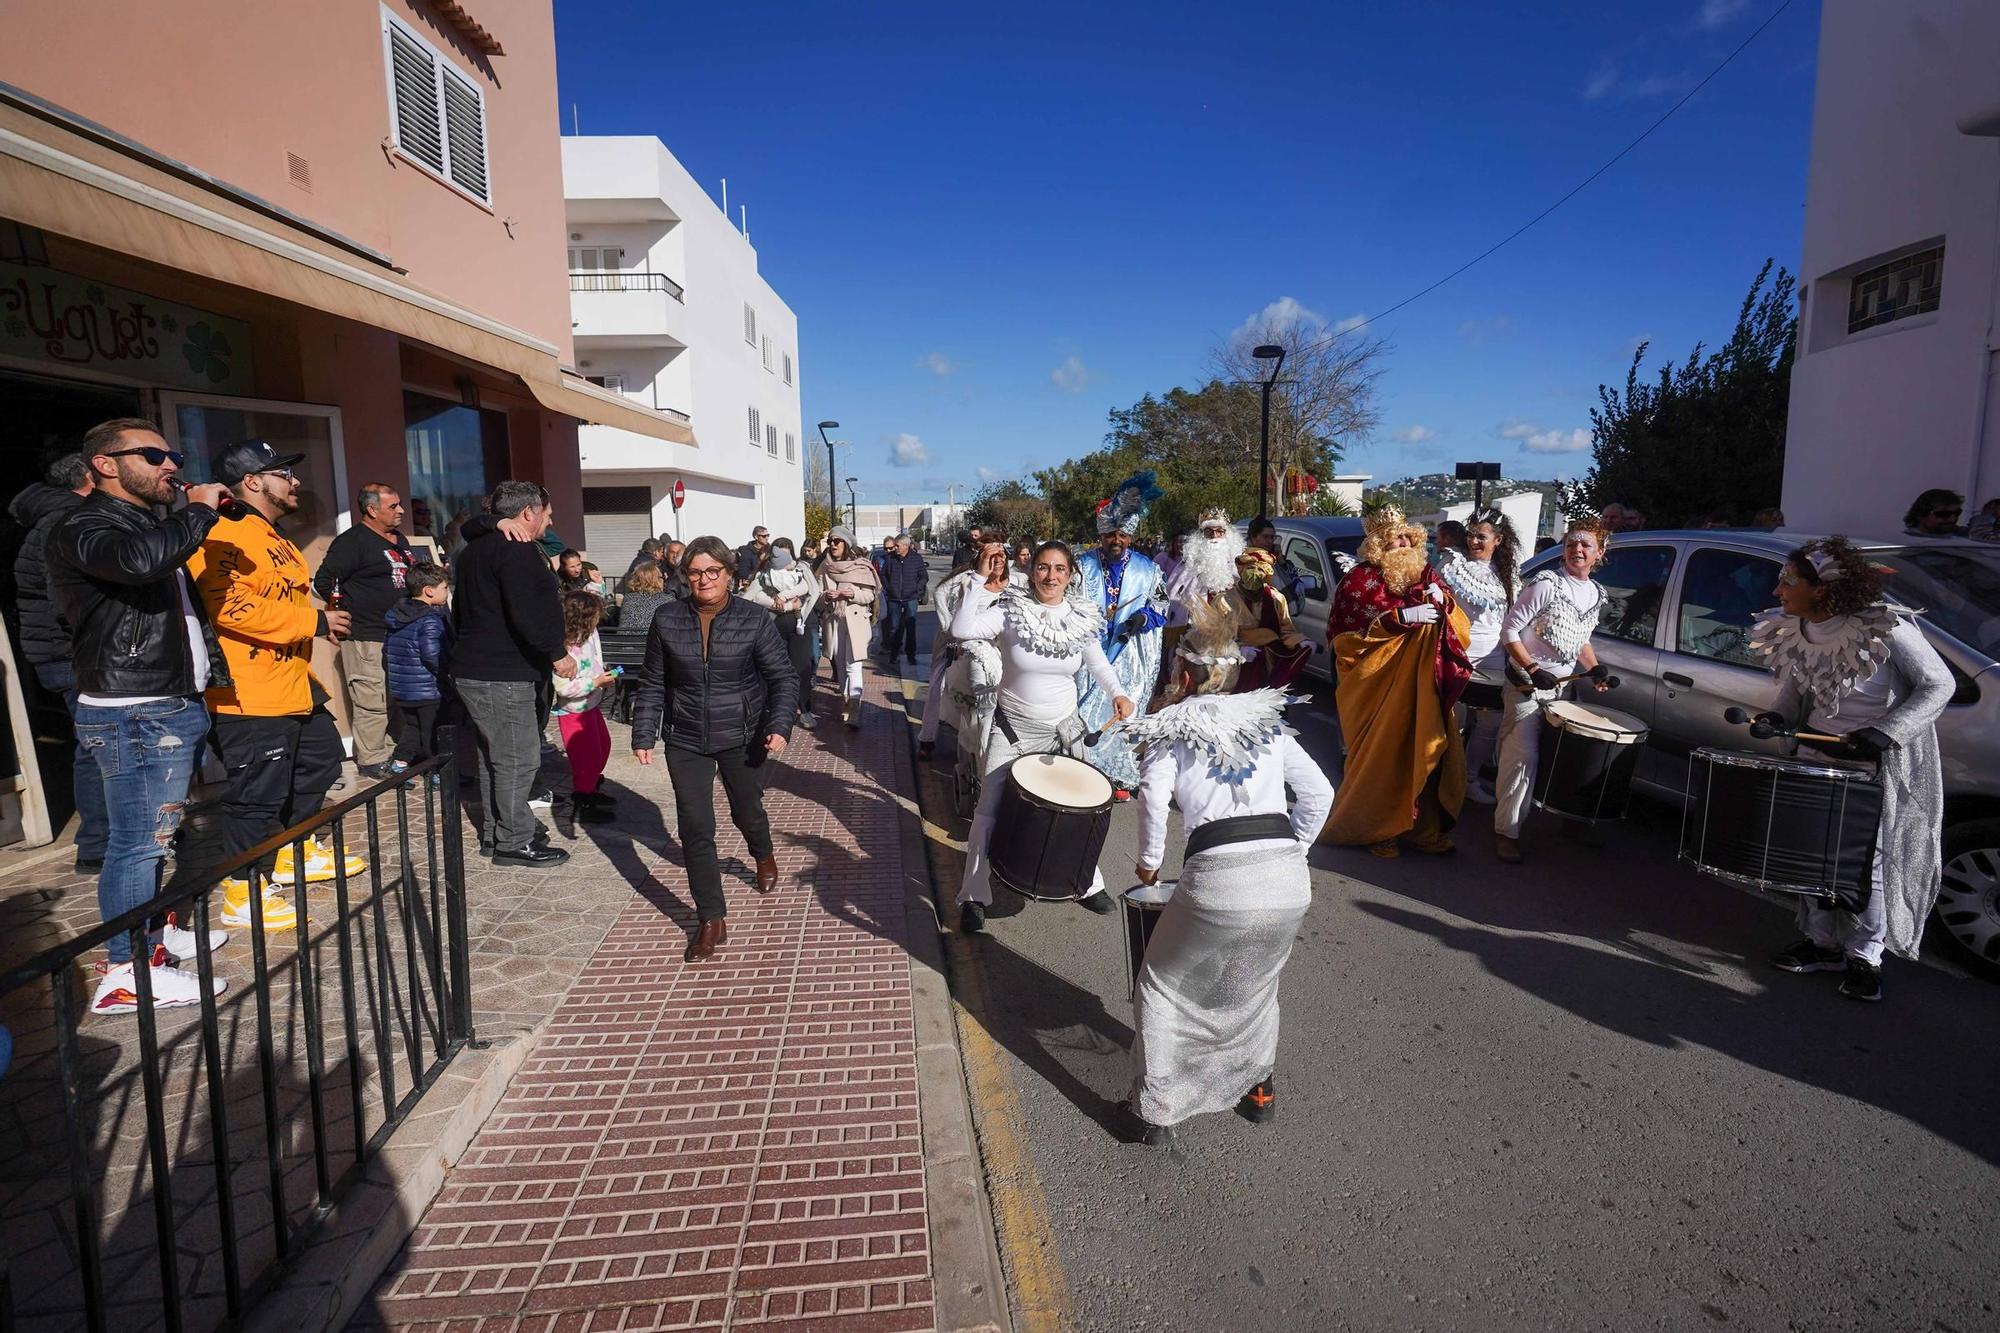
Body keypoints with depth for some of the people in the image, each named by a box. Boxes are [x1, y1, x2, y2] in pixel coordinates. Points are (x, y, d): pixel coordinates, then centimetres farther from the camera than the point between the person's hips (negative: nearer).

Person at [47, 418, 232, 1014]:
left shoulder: (151, 524, 21)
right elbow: (138, 560, -34)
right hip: (134, 714, -10)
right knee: (137, 839, -7)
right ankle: (126, 975, -1)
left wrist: (215, 669, 25)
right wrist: (197, 511, -19)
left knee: (154, 833, 19)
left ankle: (156, 931, 31)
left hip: (176, 705, 10)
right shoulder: (84, 528, -10)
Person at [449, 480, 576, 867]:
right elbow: (526, 613, -25)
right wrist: (557, 652, -17)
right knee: (518, 759, -4)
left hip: (473, 670, 11)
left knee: (494, 755, 19)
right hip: (502, 676, -11)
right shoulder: (517, 550, -15)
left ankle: (492, 832, 28)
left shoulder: (475, 548, 18)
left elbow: (461, 611, 26)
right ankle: (513, 842, 2)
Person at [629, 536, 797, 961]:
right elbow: (652, 684, 4)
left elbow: (784, 678, -10)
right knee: (695, 829, -3)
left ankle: (763, 856, 55)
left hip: (743, 738, -1)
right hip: (686, 741, 1)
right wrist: (644, 734, -2)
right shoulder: (667, 620, -5)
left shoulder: (755, 619, -12)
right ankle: (712, 921, 9)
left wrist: (779, 727, -23)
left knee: (747, 811, 20)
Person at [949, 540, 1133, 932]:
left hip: (1065, 729, 3)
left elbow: (1098, 665, 8)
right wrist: (985, 585, -26)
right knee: (989, 811, -2)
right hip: (1012, 728, -3)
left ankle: (1088, 882, 38)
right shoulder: (1010, 610, -14)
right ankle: (974, 896, 14)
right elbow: (960, 629, -28)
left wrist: (1117, 694, -10)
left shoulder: (1082, 619, -5)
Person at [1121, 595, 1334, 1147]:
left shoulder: (1171, 727, 8)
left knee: (1161, 989, 18)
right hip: (1291, 879, 5)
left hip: (1219, 878, -5)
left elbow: (1154, 794, -9)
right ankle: (1260, 1091, 44)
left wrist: (1149, 861, 4)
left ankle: (1156, 1114, 22)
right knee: (1257, 987, 32)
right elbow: (1319, 792, 14)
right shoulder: (1268, 720, 20)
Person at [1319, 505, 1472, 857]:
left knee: (1425, 753, 3)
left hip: (1421, 686, 5)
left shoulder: (1425, 574, 12)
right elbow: (1346, 634, -14)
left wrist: (1442, 600, -8)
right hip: (1377, 686, -5)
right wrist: (1401, 617, -18)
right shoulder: (1360, 580, -4)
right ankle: (1371, 829, 15)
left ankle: (1423, 828, 16)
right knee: (1379, 757, 0)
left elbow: (1458, 627, 14)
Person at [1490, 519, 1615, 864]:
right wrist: (1533, 670, -20)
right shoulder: (1546, 584, -12)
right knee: (1523, 757, -12)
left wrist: (1594, 667, 7)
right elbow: (1509, 630, -13)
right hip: (1525, 685, -7)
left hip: (1560, 686, 7)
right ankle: (1506, 831, -5)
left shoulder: (1596, 593, 10)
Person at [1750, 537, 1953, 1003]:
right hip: (1821, 754, 6)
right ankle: (1823, 943, 23)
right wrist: (1779, 716, -6)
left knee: (1867, 859, -1)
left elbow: (1938, 684, -14)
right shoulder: (1793, 631, -3)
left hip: (1886, 763, -5)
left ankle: (1864, 958, 14)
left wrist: (1885, 732, -25)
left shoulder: (1885, 628, -21)